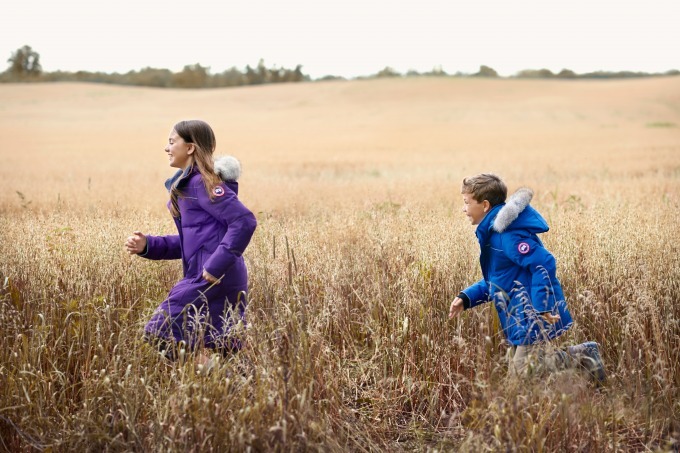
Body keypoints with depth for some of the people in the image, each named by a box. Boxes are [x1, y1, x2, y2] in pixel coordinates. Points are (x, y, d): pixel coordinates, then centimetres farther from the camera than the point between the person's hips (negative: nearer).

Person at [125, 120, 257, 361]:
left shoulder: (202, 183, -10)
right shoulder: (187, 184, 20)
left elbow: (245, 221, -20)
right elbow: (189, 242, 22)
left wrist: (216, 266, -21)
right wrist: (147, 245, 9)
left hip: (213, 281, -10)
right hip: (225, 283, 10)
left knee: (160, 335, -7)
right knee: (229, 350, 11)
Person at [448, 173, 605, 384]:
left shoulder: (505, 234, -21)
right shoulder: (492, 232, 11)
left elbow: (543, 263, -29)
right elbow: (495, 279, 20)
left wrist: (542, 307, -28)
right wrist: (467, 297, 8)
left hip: (534, 316, -10)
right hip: (521, 318, 10)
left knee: (523, 371, -8)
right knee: (518, 369, 13)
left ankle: (581, 356, 4)